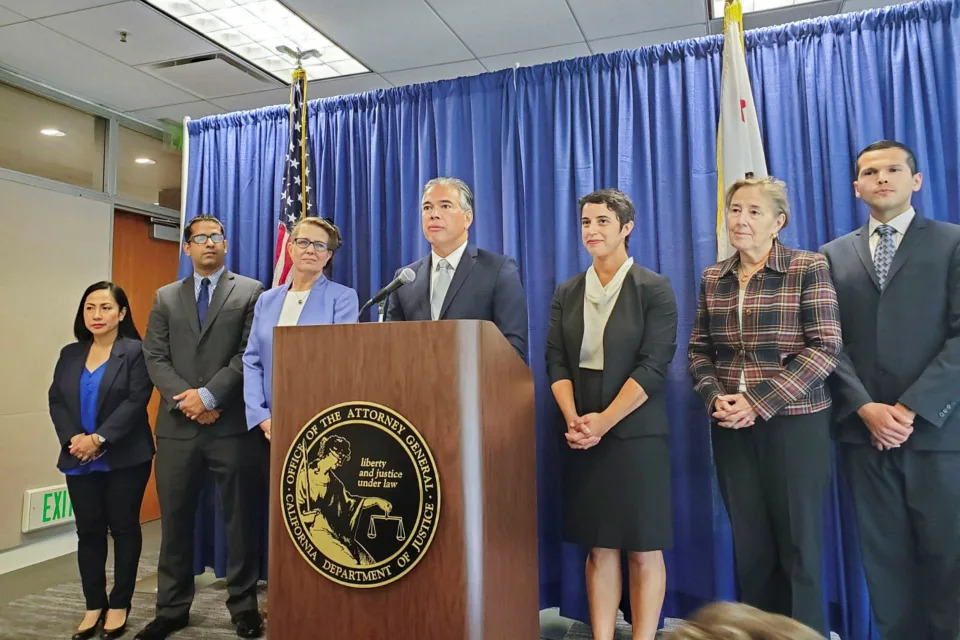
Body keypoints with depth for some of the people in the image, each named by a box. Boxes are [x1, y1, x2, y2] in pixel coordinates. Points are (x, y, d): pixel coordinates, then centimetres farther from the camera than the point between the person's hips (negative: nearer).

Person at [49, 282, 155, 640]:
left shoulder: (136, 351, -6)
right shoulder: (70, 354, 11)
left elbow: (136, 402, -14)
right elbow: (56, 400, 6)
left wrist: (99, 439, -20)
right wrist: (72, 439, -10)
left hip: (124, 459, -5)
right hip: (78, 461, 5)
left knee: (124, 528, 5)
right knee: (88, 531, 10)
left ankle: (119, 605, 17)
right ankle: (94, 605, 22)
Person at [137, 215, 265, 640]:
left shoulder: (251, 292, 4)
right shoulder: (166, 298, 15)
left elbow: (251, 355, -6)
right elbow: (155, 358, 6)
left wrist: (209, 395, -13)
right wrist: (185, 399, -9)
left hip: (233, 424, -3)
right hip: (177, 426, 3)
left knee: (240, 518, 5)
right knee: (175, 520, 10)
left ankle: (243, 606, 19)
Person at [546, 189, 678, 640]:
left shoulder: (654, 289, -2)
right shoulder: (567, 293, 9)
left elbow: (653, 366, -10)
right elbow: (556, 362, 4)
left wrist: (604, 421, -17)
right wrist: (573, 419, -11)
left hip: (635, 433, -3)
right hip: (581, 436, 3)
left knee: (643, 549, 4)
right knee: (599, 547, 9)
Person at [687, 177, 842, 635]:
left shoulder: (808, 268, -4)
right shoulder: (713, 278, 9)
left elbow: (824, 348, -11)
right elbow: (699, 349, 11)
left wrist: (760, 402, -17)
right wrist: (714, 397, -8)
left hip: (794, 423, -3)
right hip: (731, 428, 4)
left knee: (798, 544, 7)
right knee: (749, 545, 11)